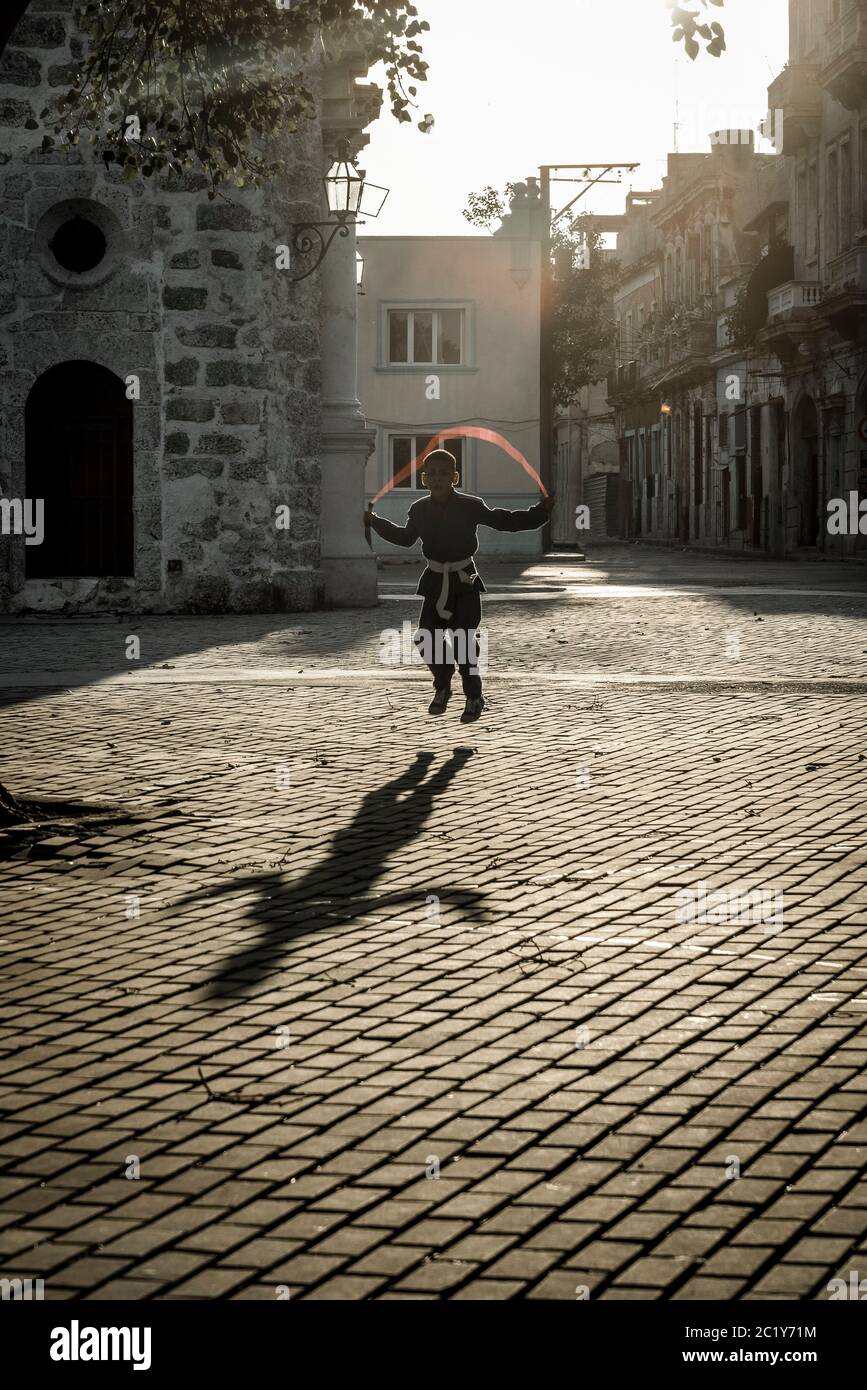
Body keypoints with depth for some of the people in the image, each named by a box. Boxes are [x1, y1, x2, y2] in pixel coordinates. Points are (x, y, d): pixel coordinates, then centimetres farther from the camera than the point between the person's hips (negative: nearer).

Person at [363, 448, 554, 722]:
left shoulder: (471, 506, -10)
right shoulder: (419, 510, 1)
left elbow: (506, 521, -4)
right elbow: (405, 537, 21)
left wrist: (540, 512, -13)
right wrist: (375, 522, 18)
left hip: (465, 581, -4)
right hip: (436, 582, 4)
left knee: (464, 640, -11)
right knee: (427, 637, 4)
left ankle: (474, 697, 4)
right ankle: (442, 688, 28)